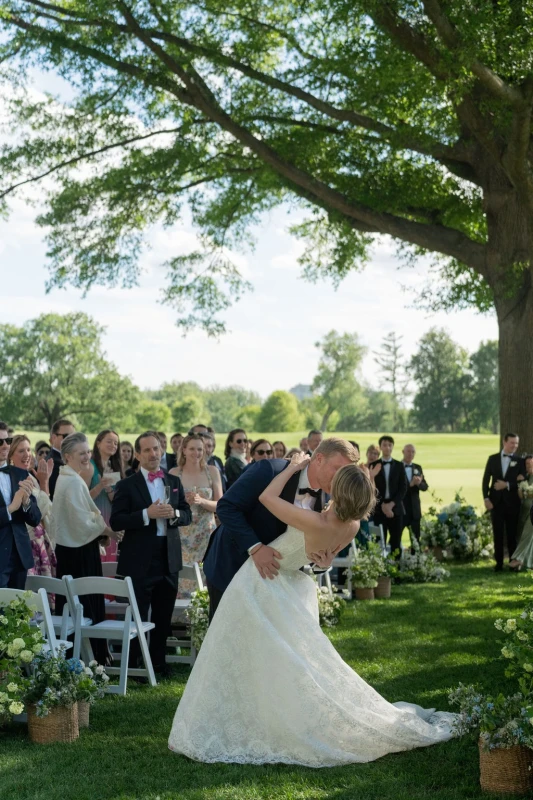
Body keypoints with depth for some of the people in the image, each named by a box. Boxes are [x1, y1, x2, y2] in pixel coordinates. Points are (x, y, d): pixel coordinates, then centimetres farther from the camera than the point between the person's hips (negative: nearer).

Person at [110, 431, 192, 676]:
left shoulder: (174, 482, 9)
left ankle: (158, 662, 26)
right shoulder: (127, 485, -5)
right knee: (138, 616, 2)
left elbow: (188, 515, 9)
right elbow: (116, 521, -12)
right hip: (139, 561, -4)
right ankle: (132, 666, 12)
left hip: (169, 558, 5)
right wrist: (147, 514, -23)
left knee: (164, 616, 13)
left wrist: (174, 514, -14)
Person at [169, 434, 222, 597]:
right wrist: (183, 501, -15)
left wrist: (201, 501, -15)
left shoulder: (212, 471, 3)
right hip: (182, 534, -1)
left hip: (207, 533, 1)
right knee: (182, 580, -7)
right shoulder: (174, 473, 1)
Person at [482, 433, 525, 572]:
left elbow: (522, 481, -2)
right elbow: (486, 480, 6)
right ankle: (499, 563, 8)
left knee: (512, 534, 3)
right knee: (498, 534, 3)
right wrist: (486, 498, -4)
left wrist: (507, 485, -13)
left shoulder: (519, 461, 3)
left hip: (512, 502, -1)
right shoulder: (493, 459, 7)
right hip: (496, 501, 1)